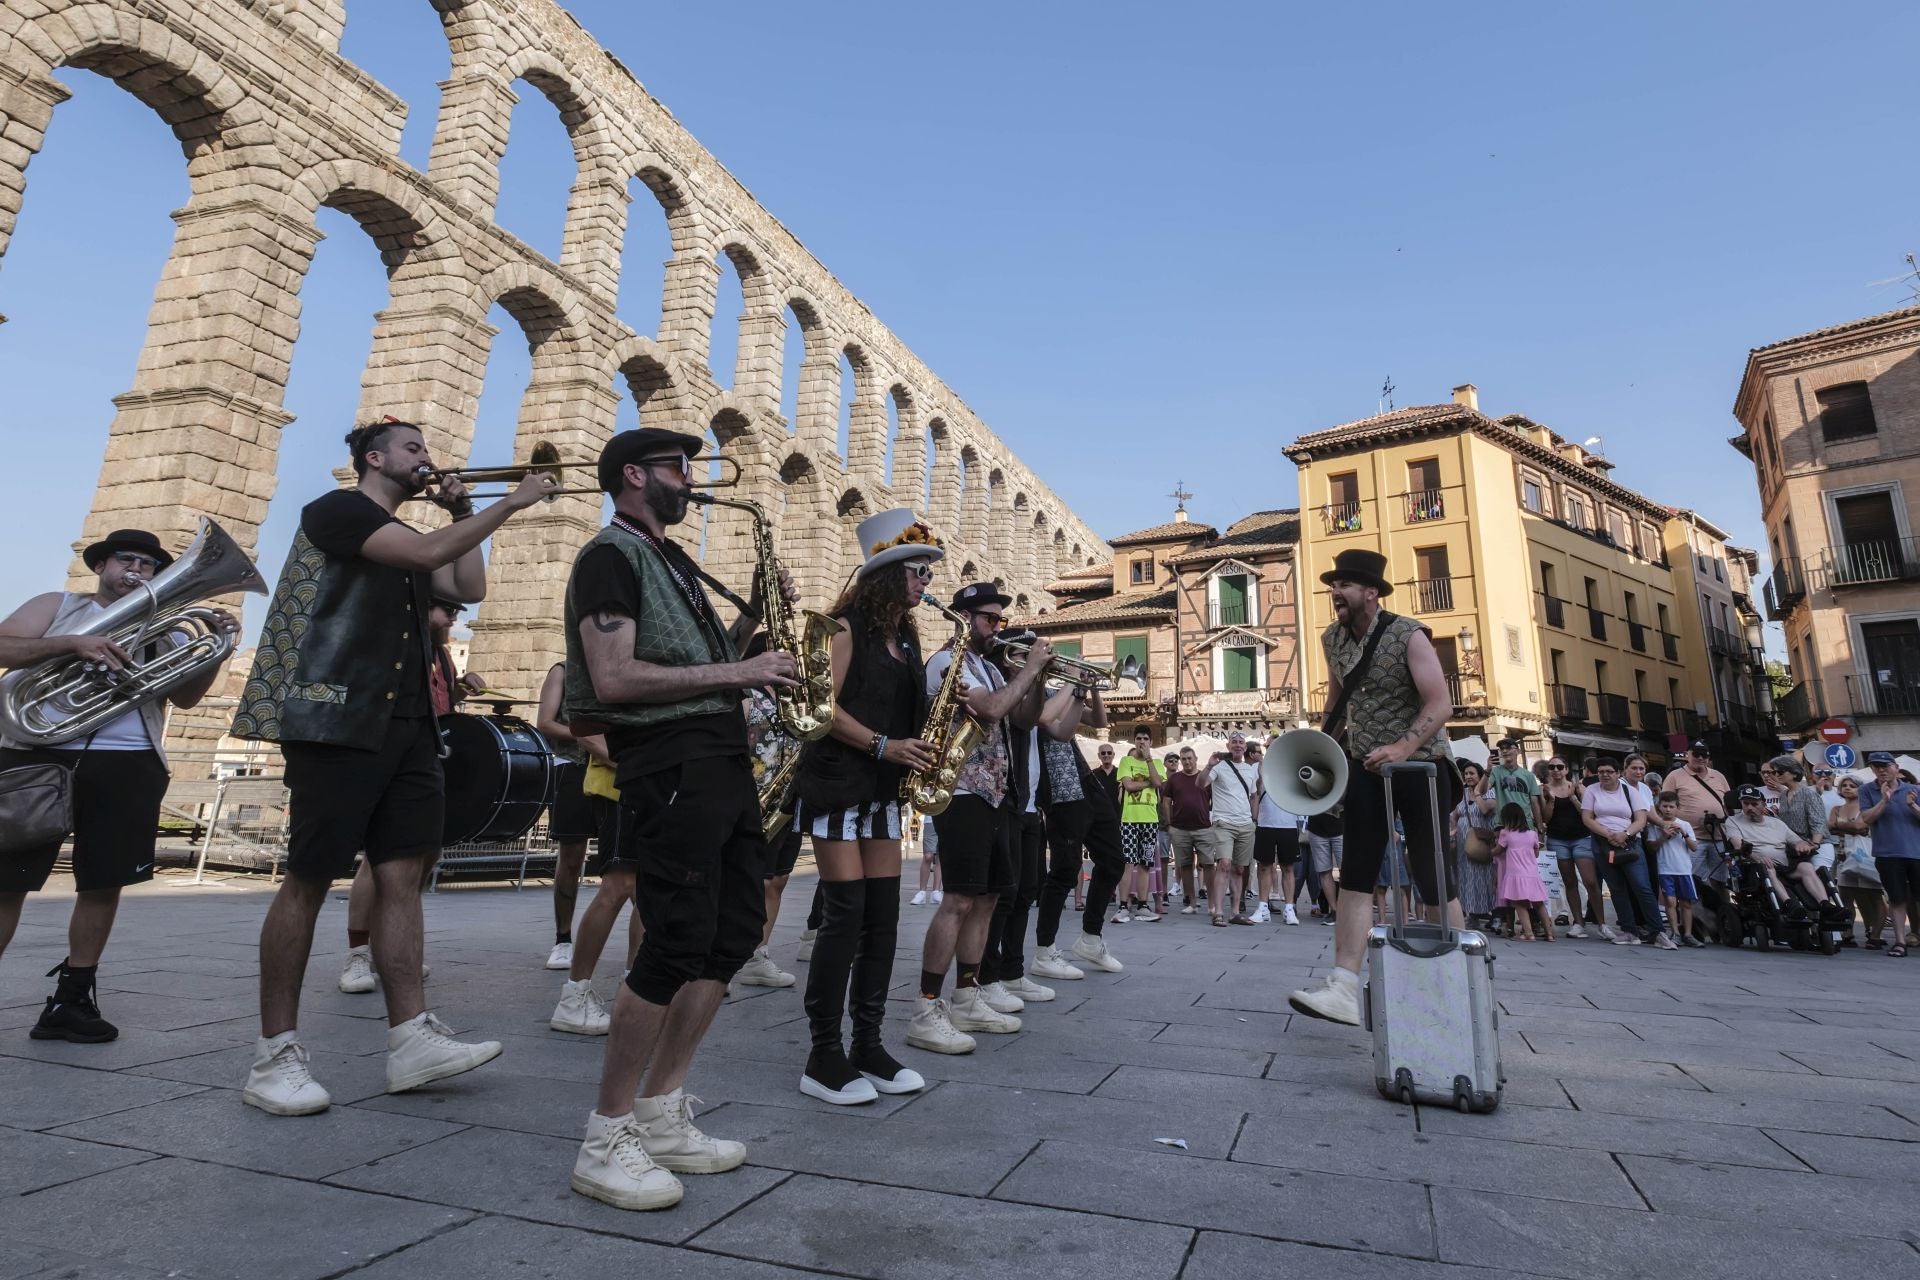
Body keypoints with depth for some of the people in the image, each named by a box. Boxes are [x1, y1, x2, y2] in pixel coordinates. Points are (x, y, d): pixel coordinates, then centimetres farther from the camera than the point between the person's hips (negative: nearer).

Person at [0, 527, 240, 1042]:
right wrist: (72, 644, -17)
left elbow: (185, 697, 5)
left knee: (103, 883, 3)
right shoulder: (57, 606, 13)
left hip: (127, 767, 2)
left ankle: (71, 1000, 14)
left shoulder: (161, 632, 15)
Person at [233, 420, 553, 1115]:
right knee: (310, 880, -2)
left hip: (407, 725, 8)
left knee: (402, 875, 1)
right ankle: (274, 1054, 9)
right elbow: (428, 553, -17)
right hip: (338, 719, -8)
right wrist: (509, 503, -12)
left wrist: (462, 512, 12)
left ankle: (411, 1038, 2)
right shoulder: (336, 508, -1)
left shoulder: (406, 539, 23)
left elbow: (468, 588, 15)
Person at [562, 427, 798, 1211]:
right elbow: (613, 680, -19)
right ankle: (605, 1142, 8)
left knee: (738, 927, 10)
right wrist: (736, 672, -17)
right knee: (678, 945, -8)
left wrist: (753, 617, 10)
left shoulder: (672, 559, 22)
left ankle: (660, 1115, 21)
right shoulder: (610, 557, -6)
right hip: (671, 764, -10)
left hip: (723, 756, 10)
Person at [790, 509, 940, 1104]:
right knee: (845, 912, -8)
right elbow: (827, 708, -14)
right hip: (838, 781, -7)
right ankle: (824, 1058, 3)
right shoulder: (847, 626, -6)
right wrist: (883, 745, -21)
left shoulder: (908, 636, 15)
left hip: (884, 787, 8)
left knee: (883, 915, 6)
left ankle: (868, 1045, 16)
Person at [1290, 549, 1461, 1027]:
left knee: (1433, 877, 3)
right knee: (1354, 877, -4)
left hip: (1420, 764, -5)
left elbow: (1440, 703, -20)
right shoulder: (1332, 639, 4)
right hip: (1366, 768, 5)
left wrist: (1401, 748, -31)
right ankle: (1344, 989, -5)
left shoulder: (1408, 636, -14)